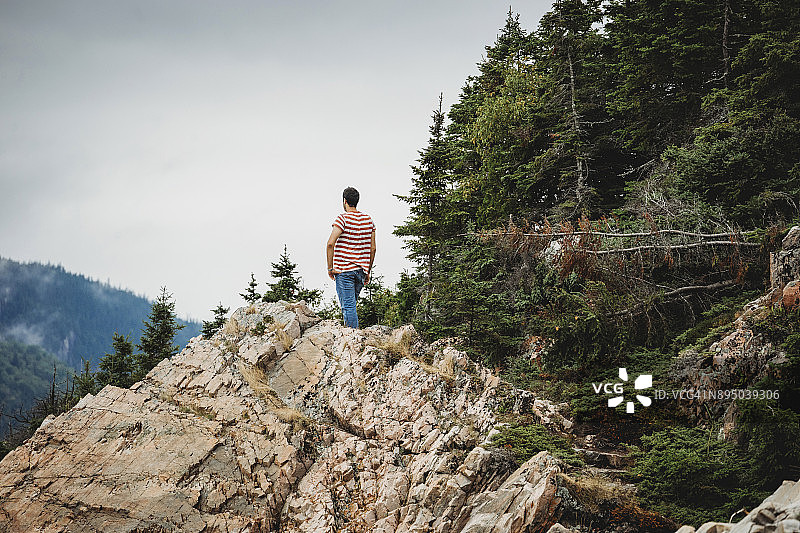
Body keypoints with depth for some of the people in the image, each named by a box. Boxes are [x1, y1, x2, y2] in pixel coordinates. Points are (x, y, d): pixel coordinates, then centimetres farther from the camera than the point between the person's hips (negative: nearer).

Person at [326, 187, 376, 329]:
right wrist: (368, 272, 17)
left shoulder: (343, 219, -8)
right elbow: (372, 248, 10)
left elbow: (330, 244, -17)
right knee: (351, 305, 17)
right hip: (361, 271, 6)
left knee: (348, 306, -6)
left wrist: (330, 268, -9)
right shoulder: (368, 220, 9)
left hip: (344, 269, -6)